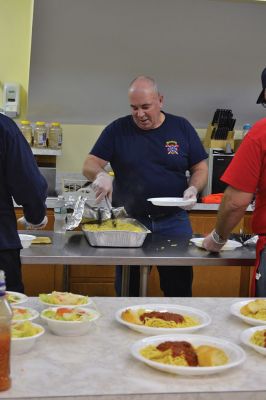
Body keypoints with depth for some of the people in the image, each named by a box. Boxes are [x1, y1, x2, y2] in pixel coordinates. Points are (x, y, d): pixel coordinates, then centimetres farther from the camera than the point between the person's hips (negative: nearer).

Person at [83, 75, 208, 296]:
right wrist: (100, 174, -25)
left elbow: (200, 168, 7)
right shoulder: (117, 130, 1)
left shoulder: (182, 128, 3)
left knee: (179, 290, 7)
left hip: (173, 221, 0)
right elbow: (89, 165, -2)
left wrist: (193, 189, -14)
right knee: (127, 291, 9)